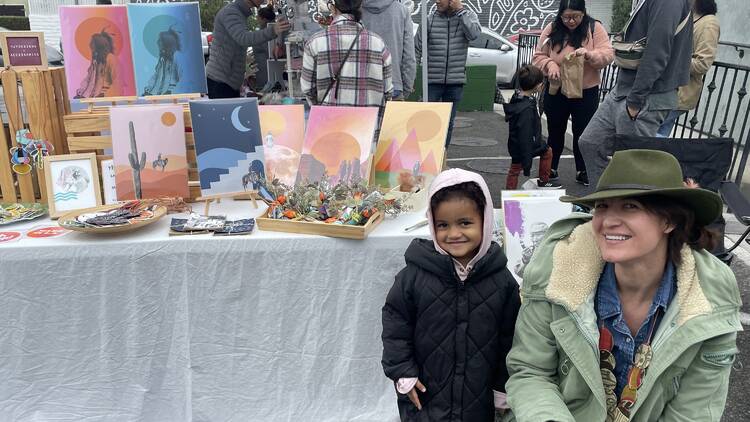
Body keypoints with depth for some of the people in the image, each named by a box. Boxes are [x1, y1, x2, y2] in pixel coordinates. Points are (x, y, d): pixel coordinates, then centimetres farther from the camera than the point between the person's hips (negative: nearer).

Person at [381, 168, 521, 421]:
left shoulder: (501, 280, -10)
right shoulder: (415, 275, -15)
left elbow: (509, 336, -1)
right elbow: (394, 320, -4)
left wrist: (504, 388, 4)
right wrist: (402, 371, -5)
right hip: (424, 396, -1)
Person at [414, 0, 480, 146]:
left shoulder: (468, 16, 3)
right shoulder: (429, 21, 0)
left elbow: (474, 34, -19)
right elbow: (417, 49, 2)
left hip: (455, 81, 1)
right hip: (432, 81, -1)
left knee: (448, 122, 10)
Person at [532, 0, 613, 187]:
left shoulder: (595, 28, -6)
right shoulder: (551, 29, -2)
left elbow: (608, 55, -12)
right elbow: (538, 57, 1)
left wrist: (589, 54, -31)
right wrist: (550, 65, -20)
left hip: (586, 93, -2)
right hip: (556, 92, 2)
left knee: (582, 133, 7)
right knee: (555, 132, 13)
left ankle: (583, 172, 21)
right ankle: (550, 169, 27)